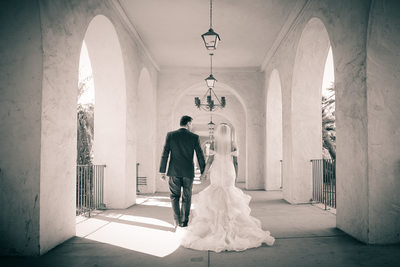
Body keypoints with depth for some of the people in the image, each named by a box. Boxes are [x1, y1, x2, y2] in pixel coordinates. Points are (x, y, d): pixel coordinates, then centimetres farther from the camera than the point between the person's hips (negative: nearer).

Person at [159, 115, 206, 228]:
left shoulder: (170, 135, -1)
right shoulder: (194, 137, -2)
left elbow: (165, 154, -3)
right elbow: (200, 155, 0)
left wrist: (162, 171, 1)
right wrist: (203, 172, 9)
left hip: (174, 172, 0)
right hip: (188, 172, 0)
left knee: (174, 196, 14)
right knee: (186, 198, 12)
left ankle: (177, 220, 4)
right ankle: (184, 222, 17)